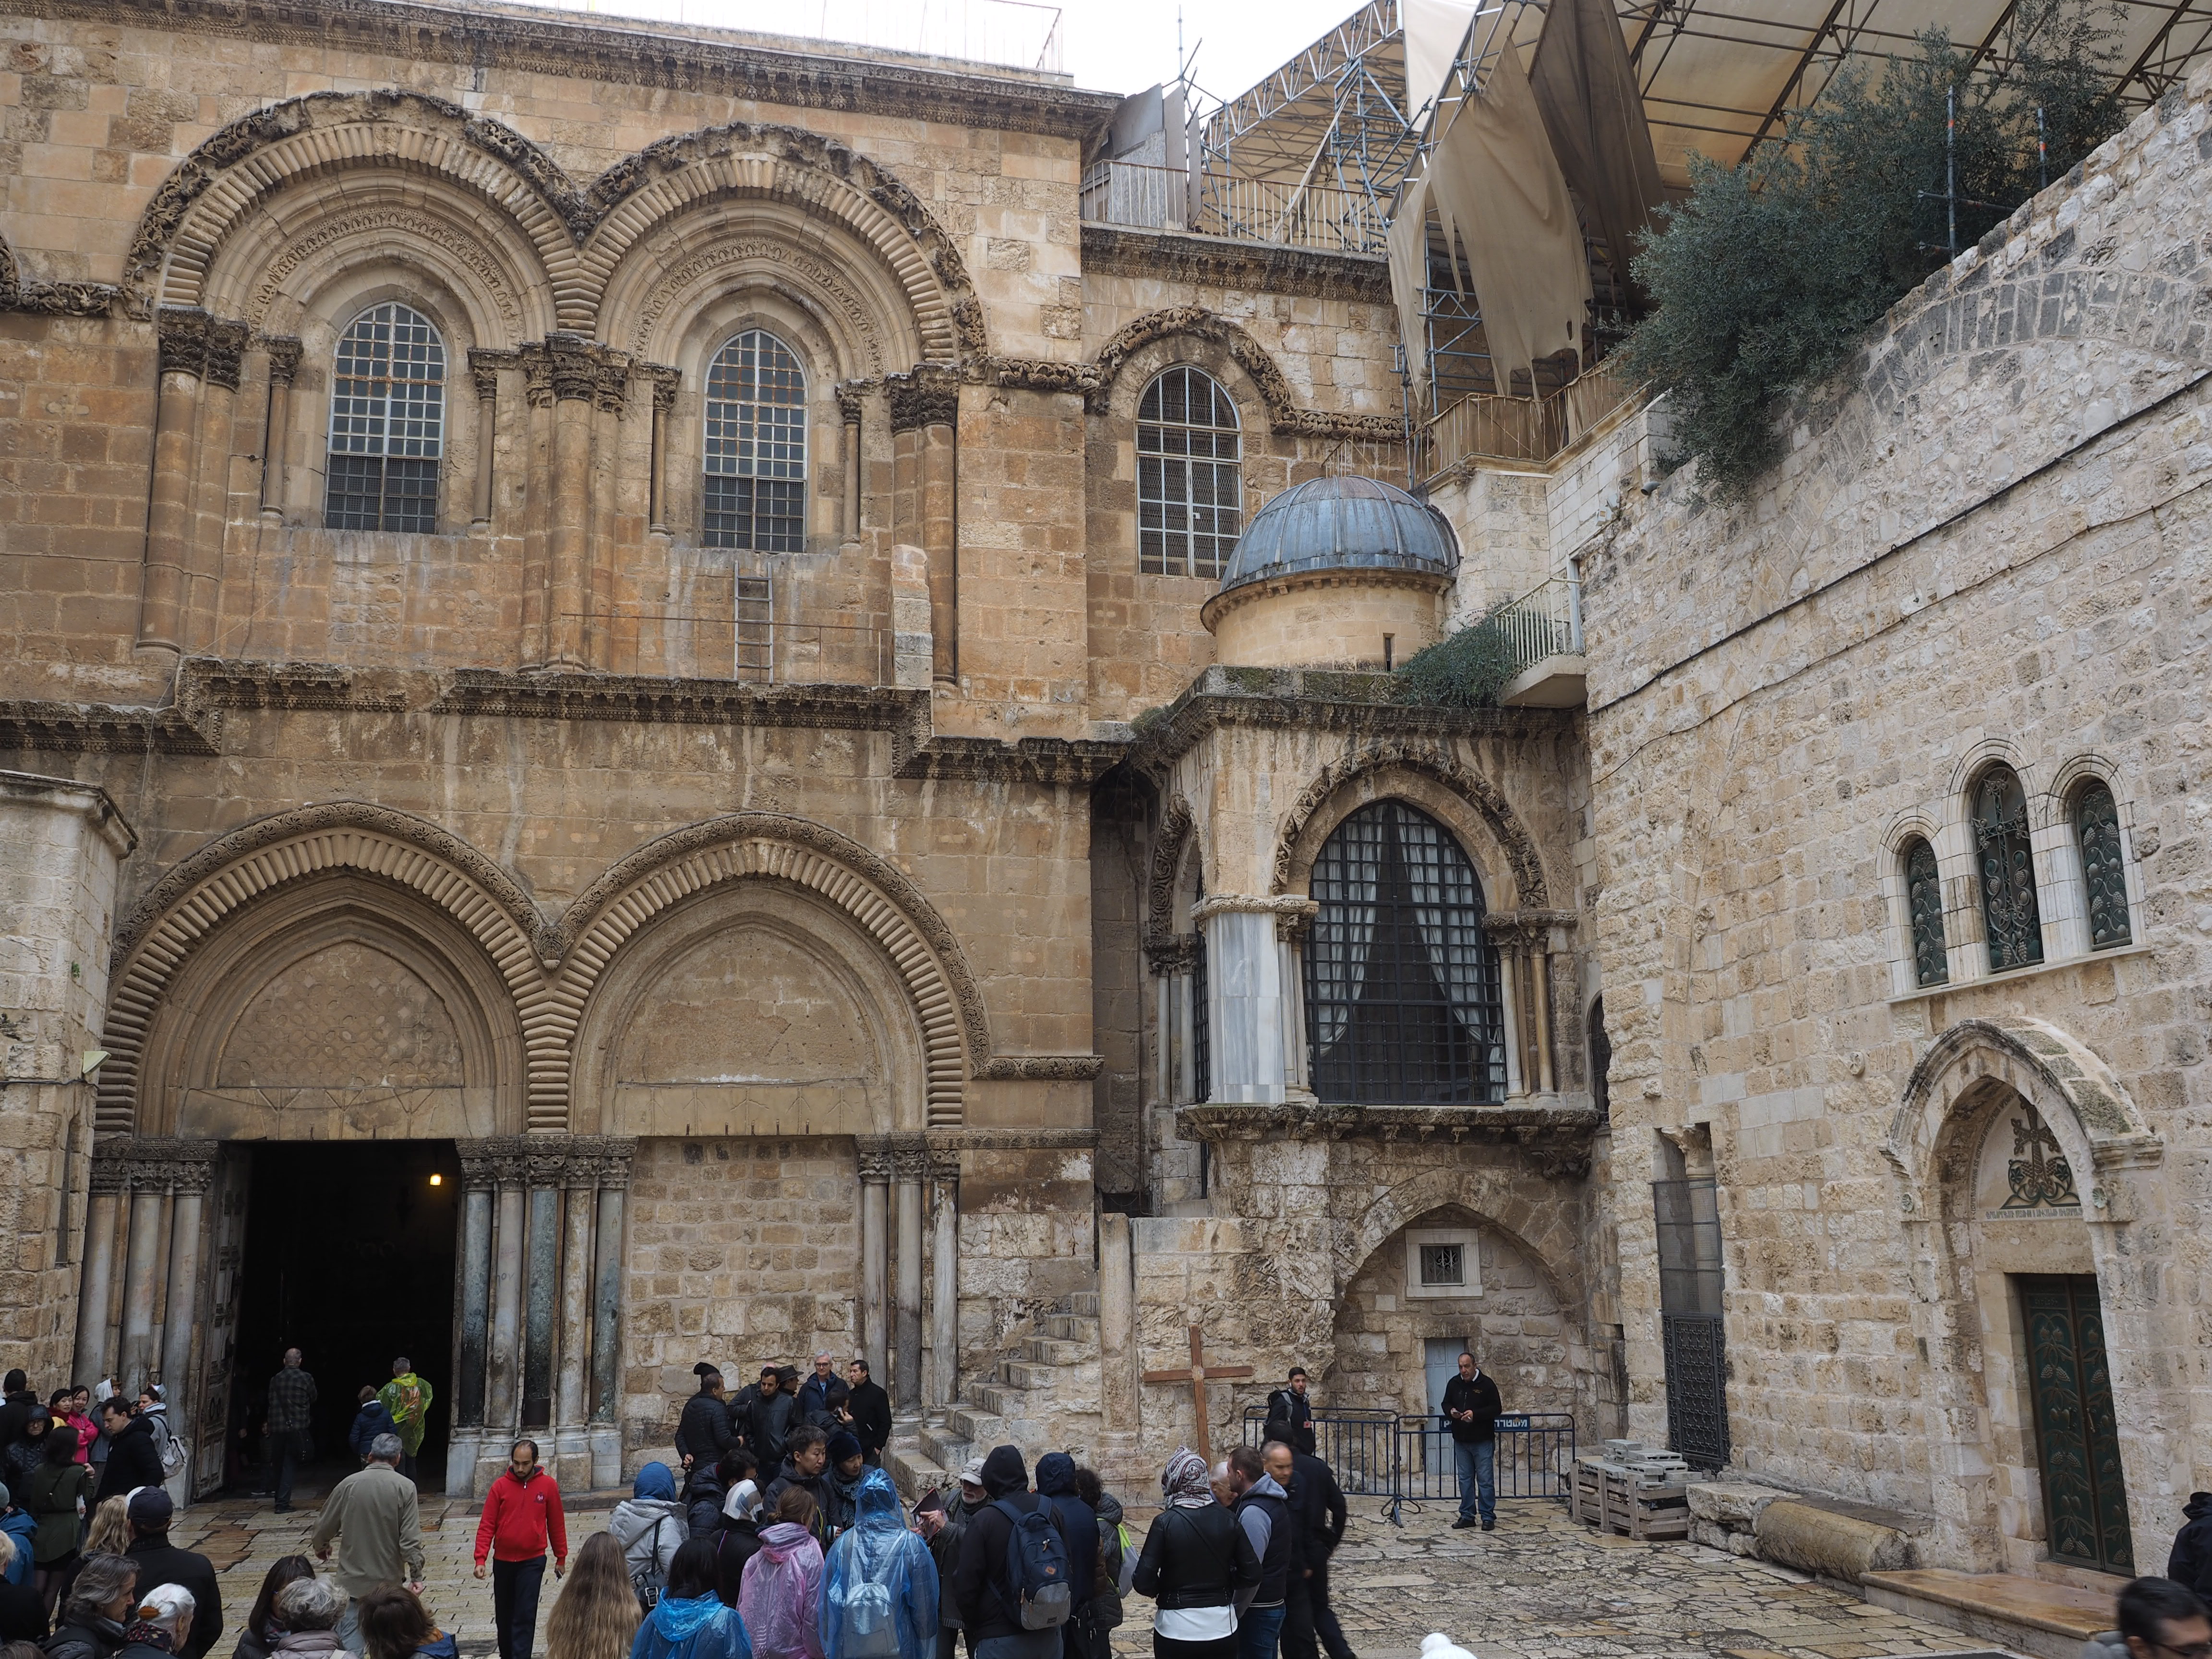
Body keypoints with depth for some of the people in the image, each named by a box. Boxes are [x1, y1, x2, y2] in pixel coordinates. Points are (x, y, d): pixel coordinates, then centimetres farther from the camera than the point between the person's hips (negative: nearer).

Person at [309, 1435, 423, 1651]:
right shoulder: (405, 1487, -10)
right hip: (389, 1579, 0)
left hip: (353, 1578, 1)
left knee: (350, 1641, 5)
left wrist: (320, 1547, 27)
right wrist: (416, 1575, -6)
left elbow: (324, 1526, 6)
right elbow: (410, 1539, -14)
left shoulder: (349, 1484, -5)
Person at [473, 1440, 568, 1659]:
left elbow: (557, 1524, 3)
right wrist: (480, 1559, -15)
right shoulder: (500, 1486, -5)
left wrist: (561, 1558, 7)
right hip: (503, 1561, 2)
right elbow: (487, 1525, -5)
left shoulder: (548, 1485, -5)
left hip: (533, 1561, -2)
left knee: (525, 1616, -8)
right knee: (503, 1616, 15)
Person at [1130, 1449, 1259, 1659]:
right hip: (1222, 1628, 3)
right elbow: (1252, 1575, -1)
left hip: (1176, 1629, -3)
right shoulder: (1227, 1519, -3)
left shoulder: (1165, 1523, -12)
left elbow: (1143, 1583, -14)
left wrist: (1165, 1590, 6)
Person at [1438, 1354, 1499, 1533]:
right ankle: (1467, 1516, 18)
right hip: (1461, 1441, 5)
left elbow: (1496, 1408, -9)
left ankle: (1488, 1517, 5)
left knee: (1486, 1480, -2)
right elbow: (1446, 1404, 17)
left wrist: (1476, 1414, -20)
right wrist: (1451, 1412, -7)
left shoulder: (1486, 1384, -8)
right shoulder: (1454, 1384, 7)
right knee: (1465, 1479, 11)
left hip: (1483, 1441, -5)